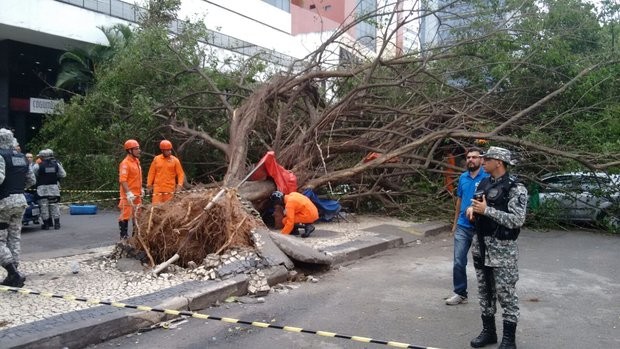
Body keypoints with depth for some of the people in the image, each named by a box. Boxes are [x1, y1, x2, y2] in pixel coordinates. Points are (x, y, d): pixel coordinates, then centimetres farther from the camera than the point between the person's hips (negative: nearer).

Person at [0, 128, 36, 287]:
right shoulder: (22, 157, 12)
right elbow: (31, 180, 16)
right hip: (20, 200, 7)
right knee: (15, 237, 12)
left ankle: (14, 274, -10)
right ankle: (13, 275, 15)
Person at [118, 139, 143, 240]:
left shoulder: (136, 161, 13)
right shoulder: (125, 163, -15)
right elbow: (122, 180, -22)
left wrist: (141, 189, 22)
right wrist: (128, 193, -28)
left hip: (137, 194, 9)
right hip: (129, 195, -9)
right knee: (126, 215, -2)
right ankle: (123, 235, 5)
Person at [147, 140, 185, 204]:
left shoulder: (175, 160, 2)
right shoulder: (156, 159, 5)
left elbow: (180, 174, 1)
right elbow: (151, 173, 9)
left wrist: (180, 185, -12)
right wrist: (149, 185, 7)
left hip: (169, 189, -1)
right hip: (157, 188, 1)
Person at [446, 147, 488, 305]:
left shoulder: (487, 178, -10)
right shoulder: (463, 177, 7)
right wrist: (455, 223, 18)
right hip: (463, 227, 5)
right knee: (459, 262, 4)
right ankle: (460, 294, 16)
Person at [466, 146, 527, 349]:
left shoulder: (515, 188, -13)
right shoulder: (484, 183, 9)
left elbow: (517, 220, -21)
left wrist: (486, 210, -22)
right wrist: (471, 208, -3)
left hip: (502, 249, -7)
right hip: (480, 246, 7)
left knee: (506, 294, 2)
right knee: (484, 292, 15)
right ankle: (488, 331, 29)